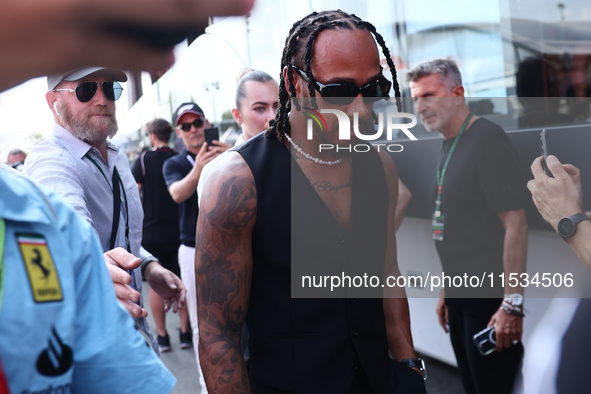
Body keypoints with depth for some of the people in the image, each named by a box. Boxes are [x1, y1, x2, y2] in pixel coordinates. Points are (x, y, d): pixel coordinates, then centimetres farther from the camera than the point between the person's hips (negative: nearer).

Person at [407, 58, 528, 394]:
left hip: (491, 300, -9)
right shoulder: (448, 145, 12)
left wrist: (513, 304, -22)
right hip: (461, 297, 9)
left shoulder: (488, 139, -15)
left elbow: (515, 224, -20)